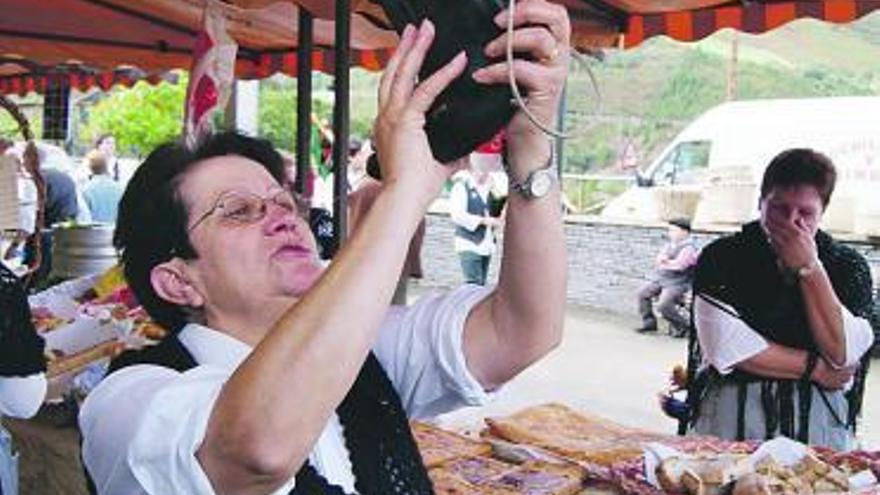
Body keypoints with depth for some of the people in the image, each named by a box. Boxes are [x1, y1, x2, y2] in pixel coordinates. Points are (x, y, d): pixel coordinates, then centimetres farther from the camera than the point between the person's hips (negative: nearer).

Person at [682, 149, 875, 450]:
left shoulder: (848, 267, 7)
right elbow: (726, 347, -10)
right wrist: (815, 368, -4)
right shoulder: (722, 257, 1)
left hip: (819, 419, 2)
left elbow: (843, 355, -6)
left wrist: (809, 268, -9)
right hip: (734, 413, -1)